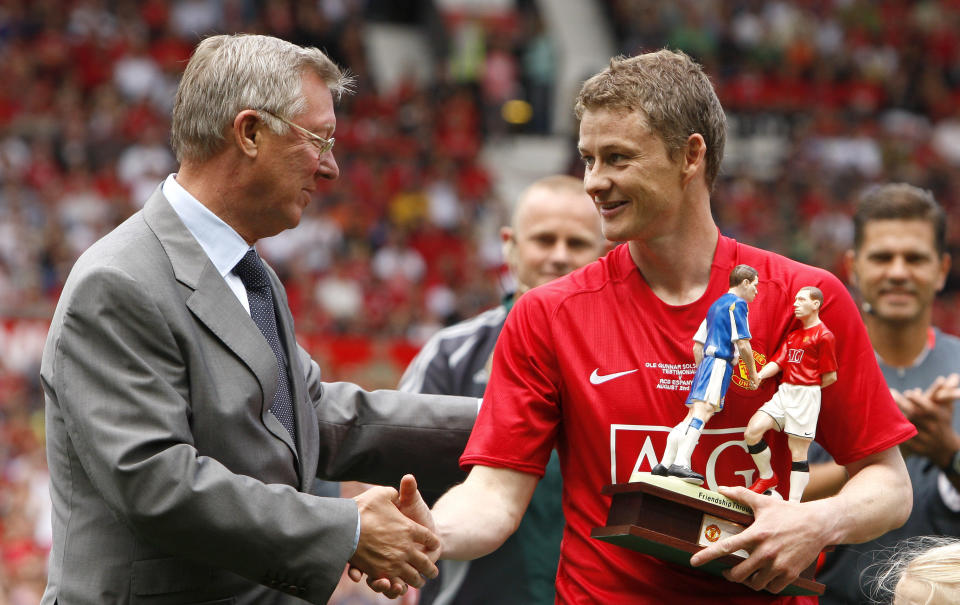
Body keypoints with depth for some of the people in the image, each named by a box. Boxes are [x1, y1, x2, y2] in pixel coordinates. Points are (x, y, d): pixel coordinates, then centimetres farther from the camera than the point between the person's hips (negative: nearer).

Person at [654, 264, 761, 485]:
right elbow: (743, 344, -9)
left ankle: (665, 464, 0)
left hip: (706, 362, 9)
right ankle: (680, 463, -33)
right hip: (721, 362, -9)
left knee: (693, 415, 6)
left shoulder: (716, 305, 26)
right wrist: (752, 372, 1)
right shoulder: (737, 303, -2)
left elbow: (697, 344, 25)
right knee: (703, 411, -20)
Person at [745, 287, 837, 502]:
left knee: (798, 452, -6)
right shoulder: (793, 335, 20)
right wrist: (760, 375, -6)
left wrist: (808, 388, 7)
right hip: (784, 392, 7)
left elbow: (831, 376, -6)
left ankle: (794, 504, -5)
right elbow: (778, 362, 13)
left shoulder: (824, 335, -6)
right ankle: (767, 477, 13)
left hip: (806, 396, -7)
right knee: (752, 432, -7)